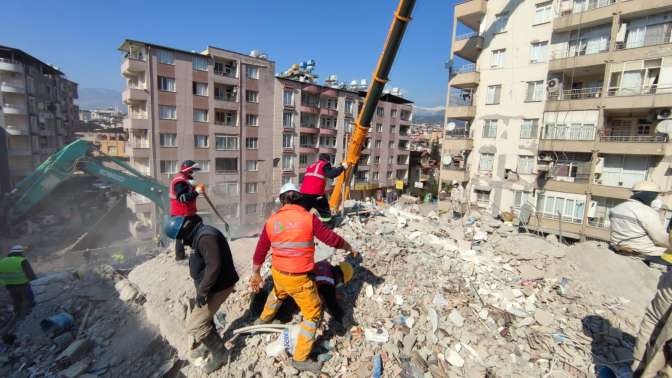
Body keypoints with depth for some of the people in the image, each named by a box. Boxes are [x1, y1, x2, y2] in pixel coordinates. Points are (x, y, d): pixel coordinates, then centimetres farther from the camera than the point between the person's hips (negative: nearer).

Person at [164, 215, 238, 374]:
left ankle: (219, 352, 15)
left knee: (195, 325, -2)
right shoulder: (201, 235, 8)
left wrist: (202, 291, -25)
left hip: (218, 288, -10)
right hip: (213, 286, 10)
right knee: (204, 315, 26)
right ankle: (208, 344, 48)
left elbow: (214, 266, -32)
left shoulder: (206, 237, -27)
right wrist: (203, 288, 23)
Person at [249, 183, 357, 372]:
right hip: (299, 279, -5)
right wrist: (349, 248, 8)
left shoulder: (271, 221, -4)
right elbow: (331, 238, -10)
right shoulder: (308, 218, -17)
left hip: (278, 273, 6)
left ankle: (264, 318, 65)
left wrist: (256, 274, 17)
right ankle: (300, 358, 21)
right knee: (313, 313, 13)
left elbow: (260, 251, 3)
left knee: (278, 293, 38)